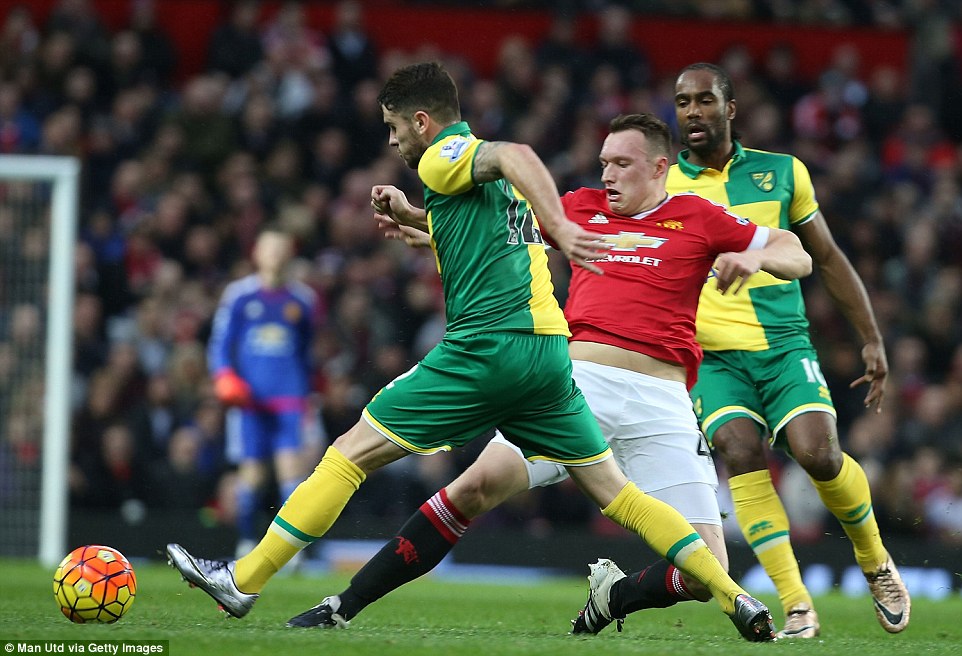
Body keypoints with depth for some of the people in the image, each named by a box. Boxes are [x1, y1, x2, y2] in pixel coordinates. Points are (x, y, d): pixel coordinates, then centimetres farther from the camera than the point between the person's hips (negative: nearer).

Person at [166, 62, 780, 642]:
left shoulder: (444, 156, -1)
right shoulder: (484, 170, 24)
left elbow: (516, 155, -22)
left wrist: (560, 227, -36)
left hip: (487, 347, -8)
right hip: (549, 348, 8)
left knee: (349, 454, -1)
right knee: (614, 491, 10)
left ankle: (242, 582, 0)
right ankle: (737, 599, 1)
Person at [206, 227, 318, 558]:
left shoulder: (303, 298, 12)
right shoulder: (238, 295, 7)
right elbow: (220, 342, 7)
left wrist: (309, 394, 20)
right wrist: (225, 377, -9)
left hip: (290, 397, 1)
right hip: (250, 395, -1)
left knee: (292, 465, -12)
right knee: (252, 472, -2)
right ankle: (246, 543, 11)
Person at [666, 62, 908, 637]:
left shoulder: (782, 173, 9)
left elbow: (829, 258, 16)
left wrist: (872, 340, 12)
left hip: (784, 346, 0)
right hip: (713, 357, 0)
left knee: (818, 452, -21)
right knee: (741, 452, -24)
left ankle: (876, 562, 9)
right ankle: (797, 606, -19)